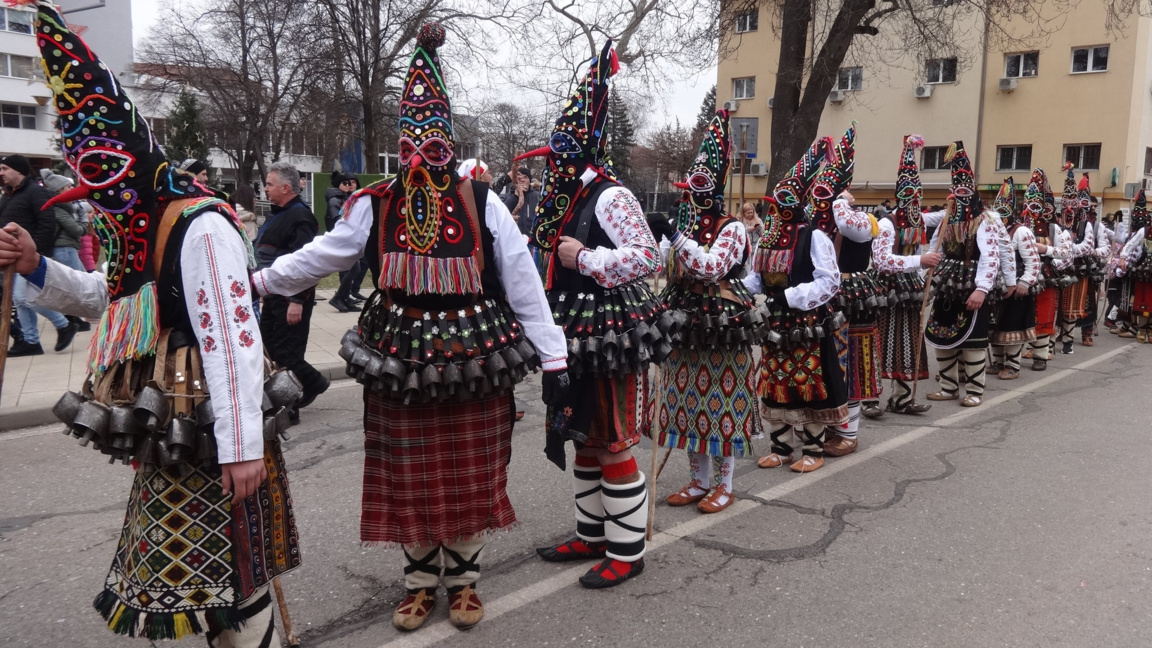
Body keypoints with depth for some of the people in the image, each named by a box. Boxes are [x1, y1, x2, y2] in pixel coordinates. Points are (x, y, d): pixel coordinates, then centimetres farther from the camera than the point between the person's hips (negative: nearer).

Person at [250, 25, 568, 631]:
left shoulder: (481, 202, -5)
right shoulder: (374, 205, 1)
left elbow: (523, 281, -5)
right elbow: (321, 255, 13)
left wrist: (551, 356, -6)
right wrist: (257, 280, 13)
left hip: (474, 359, -1)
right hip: (401, 359, 2)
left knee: (469, 476, 9)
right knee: (409, 478, 10)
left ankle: (462, 576, 31)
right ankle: (419, 579, 31)